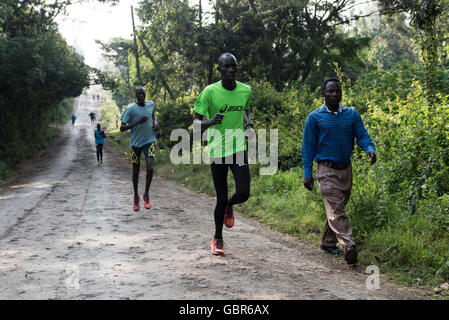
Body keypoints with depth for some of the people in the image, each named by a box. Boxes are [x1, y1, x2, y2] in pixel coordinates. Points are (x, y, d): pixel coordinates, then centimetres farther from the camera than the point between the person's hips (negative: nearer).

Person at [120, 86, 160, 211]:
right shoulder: (130, 109, -14)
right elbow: (122, 128, -15)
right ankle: (136, 196, 27)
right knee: (136, 170, 8)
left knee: (150, 168, -15)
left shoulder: (151, 104, 1)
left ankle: (146, 194, 4)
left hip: (149, 141, 2)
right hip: (136, 142, -2)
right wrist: (138, 122, -26)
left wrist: (156, 123, 4)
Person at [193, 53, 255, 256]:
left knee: (243, 193, -11)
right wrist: (210, 122, -27)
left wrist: (249, 125, 5)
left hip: (238, 149, 2)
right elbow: (196, 123, -6)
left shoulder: (245, 91, 3)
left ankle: (229, 206, 27)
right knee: (221, 199, 3)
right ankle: (217, 239, 25)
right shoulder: (210, 92, -8)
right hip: (217, 152, -2)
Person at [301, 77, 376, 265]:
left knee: (338, 207, 13)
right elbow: (308, 146, 1)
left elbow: (362, 135, 2)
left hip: (346, 168, 5)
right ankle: (348, 245, -29)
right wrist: (307, 173, -3)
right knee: (336, 209, -16)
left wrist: (370, 149, -21)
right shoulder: (315, 117, 0)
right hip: (326, 169, -4)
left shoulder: (352, 114, 8)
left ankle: (328, 242, 28)